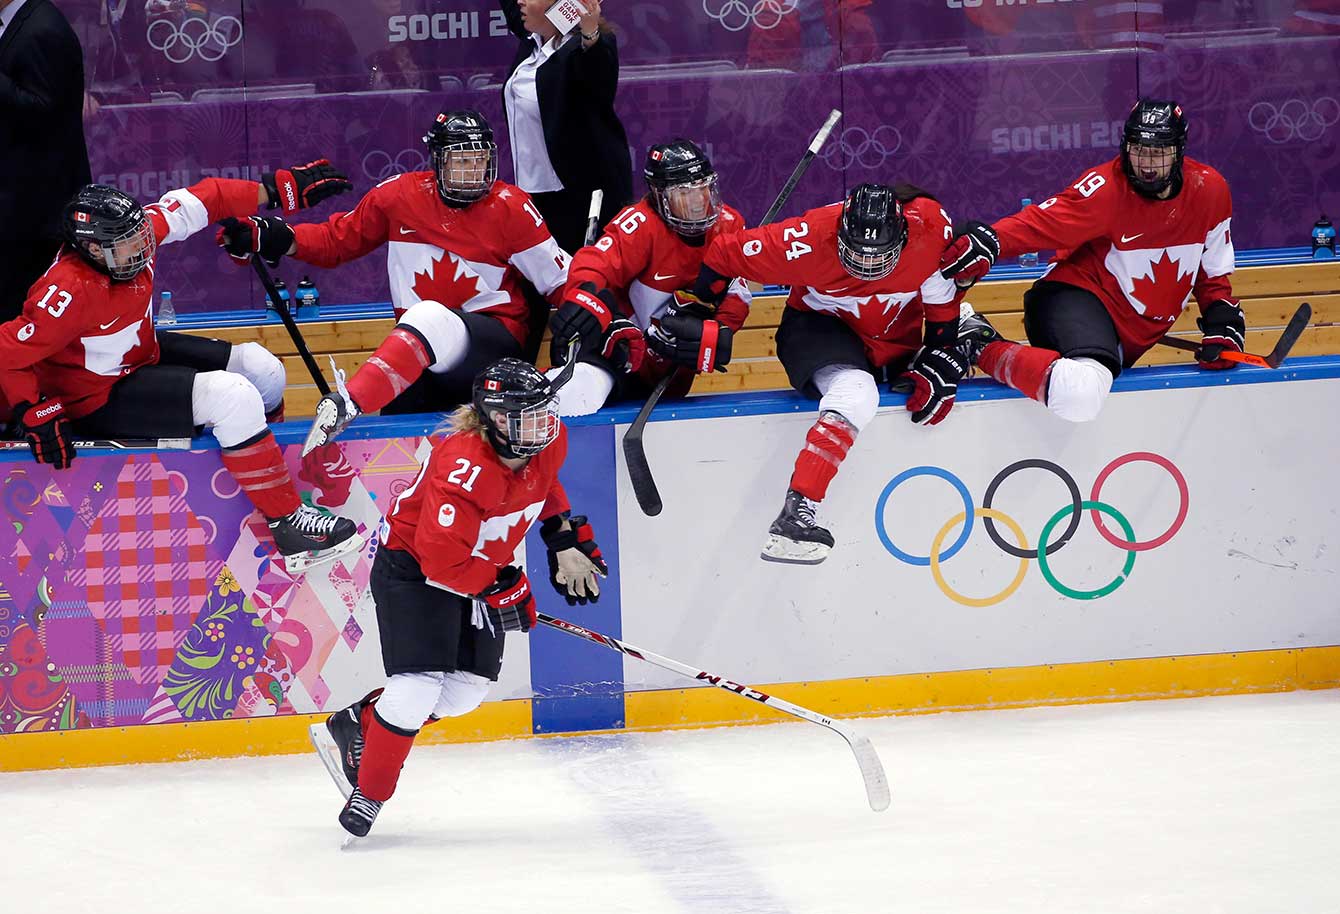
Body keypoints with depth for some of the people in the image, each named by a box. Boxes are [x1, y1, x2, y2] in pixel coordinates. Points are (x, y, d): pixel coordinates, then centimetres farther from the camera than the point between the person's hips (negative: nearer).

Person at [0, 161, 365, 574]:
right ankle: (289, 528, -16)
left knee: (262, 372, 9)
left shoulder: (135, 235, -12)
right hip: (102, 399, -9)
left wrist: (279, 189, -5)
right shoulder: (71, 292, -34)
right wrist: (36, 414, -28)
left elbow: (199, 203, -2)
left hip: (143, 355, 9)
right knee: (232, 397, -22)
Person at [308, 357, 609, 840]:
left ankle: (354, 727, 18)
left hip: (480, 568, 8)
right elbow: (443, 561, -35)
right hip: (411, 568, -8)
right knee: (419, 683, -18)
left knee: (468, 687, 1)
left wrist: (566, 538, 11)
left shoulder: (549, 442, -10)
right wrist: (503, 589, -25)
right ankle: (369, 792, -4)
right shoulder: (464, 469, -35)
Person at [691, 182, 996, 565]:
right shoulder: (810, 239, -31)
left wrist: (940, 361, -8)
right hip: (820, 327, -6)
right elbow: (725, 256, -19)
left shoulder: (930, 223, -25)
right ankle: (795, 514, -43)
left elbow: (944, 288, -7)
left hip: (897, 338, 6)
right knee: (856, 395, -33)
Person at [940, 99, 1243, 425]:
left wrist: (1222, 322, 4)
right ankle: (982, 348, -18)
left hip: (1134, 335, 8)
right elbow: (1041, 224, -23)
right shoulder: (1105, 187, -16)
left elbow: (1212, 270, 15)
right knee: (1080, 392, -37)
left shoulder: (1209, 189, 1)